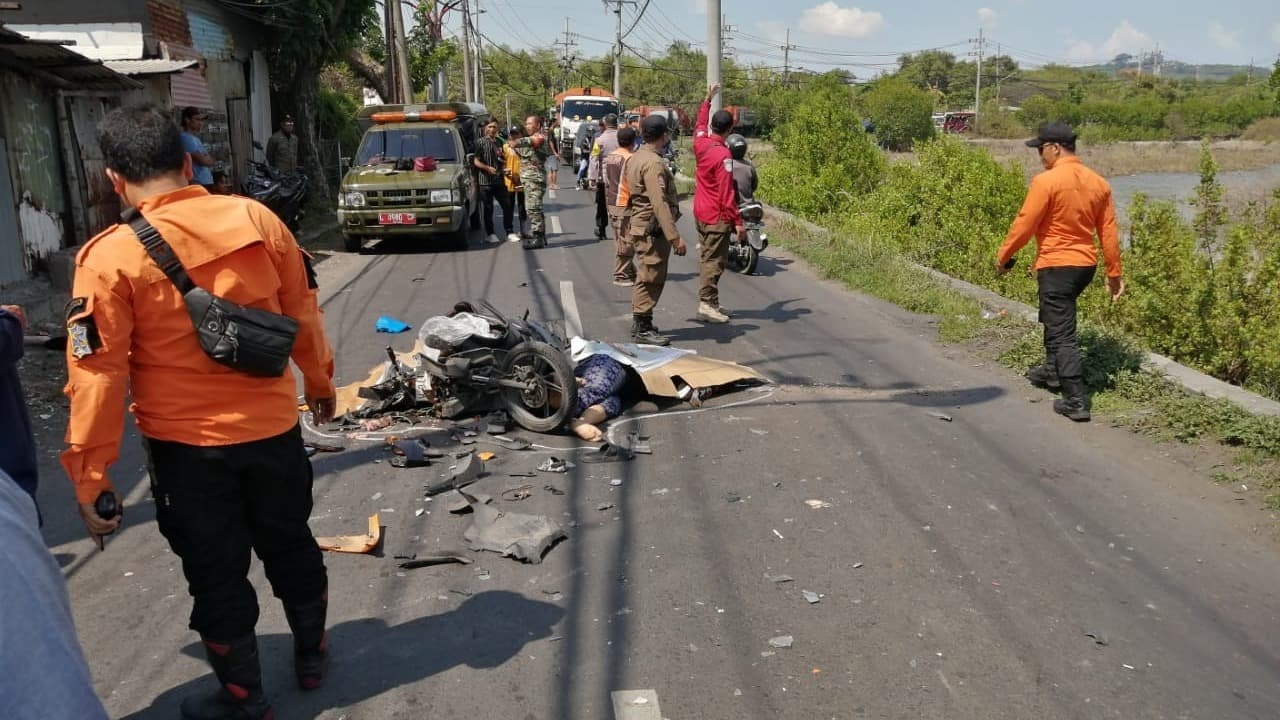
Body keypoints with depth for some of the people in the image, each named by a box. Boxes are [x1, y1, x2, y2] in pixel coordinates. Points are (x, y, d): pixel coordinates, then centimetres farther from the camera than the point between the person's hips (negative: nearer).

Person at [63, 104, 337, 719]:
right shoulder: (257, 219, -7)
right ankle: (311, 656, 42)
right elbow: (303, 314, 3)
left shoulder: (111, 257, -15)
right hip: (273, 427, 3)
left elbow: (99, 377, -14)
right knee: (291, 546, 23)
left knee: (217, 574, 15)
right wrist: (319, 382, 19)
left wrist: (89, 479, -6)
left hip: (187, 446, -3)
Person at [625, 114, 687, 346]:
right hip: (653, 229, -10)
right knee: (651, 278, -4)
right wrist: (675, 237, -28)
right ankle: (642, 329, 0)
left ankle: (639, 322, 27)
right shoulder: (654, 162, -19)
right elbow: (660, 203, -26)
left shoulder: (636, 158, 12)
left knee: (646, 277, 18)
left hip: (640, 226, 10)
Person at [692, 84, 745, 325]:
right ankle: (707, 303, -5)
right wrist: (737, 221, -17)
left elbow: (700, 123, 26)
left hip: (700, 212, 9)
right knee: (714, 260, -5)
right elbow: (726, 193, -21)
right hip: (717, 217, -9)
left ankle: (709, 301, 19)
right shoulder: (723, 156, -20)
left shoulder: (700, 143, 2)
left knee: (706, 257, 13)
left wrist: (708, 99, 35)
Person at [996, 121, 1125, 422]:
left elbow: (1024, 224, -13)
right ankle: (1053, 371, 45)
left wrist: (1003, 256, 1)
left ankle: (1076, 401, -6)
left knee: (1062, 333, -4)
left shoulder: (1046, 181, -17)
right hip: (1086, 264, 8)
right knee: (1055, 316, 29)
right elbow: (1109, 231, 7)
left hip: (1056, 266, -8)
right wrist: (1115, 273, 12)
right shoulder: (1098, 182, 4)